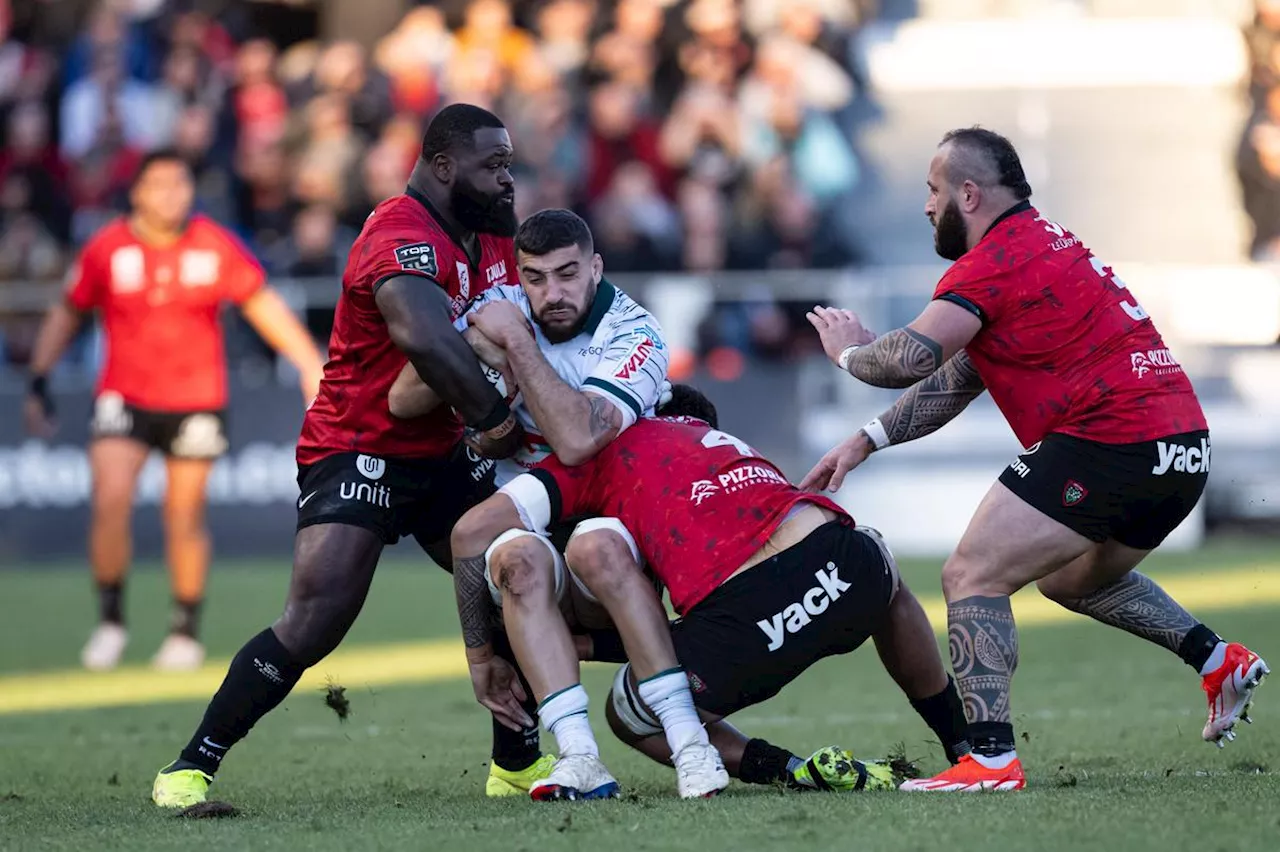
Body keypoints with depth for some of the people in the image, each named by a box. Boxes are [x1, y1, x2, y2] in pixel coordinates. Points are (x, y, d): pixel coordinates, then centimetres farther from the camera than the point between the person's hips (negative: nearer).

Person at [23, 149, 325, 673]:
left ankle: (186, 631, 21)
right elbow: (68, 314, 8)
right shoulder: (107, 249, -5)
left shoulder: (216, 246, -5)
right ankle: (110, 620, 2)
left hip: (196, 402, 1)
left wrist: (310, 365, 1)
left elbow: (263, 304, 5)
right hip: (123, 400, 0)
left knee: (185, 518, 3)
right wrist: (39, 380, 6)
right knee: (109, 502, -17)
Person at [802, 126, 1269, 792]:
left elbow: (910, 358, -18)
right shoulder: (1045, 245, 22)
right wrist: (866, 441, 19)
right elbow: (958, 377, 25)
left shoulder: (999, 258, -10)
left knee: (971, 579, -6)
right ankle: (1219, 660, 23)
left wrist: (849, 350, 4)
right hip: (1180, 446, 10)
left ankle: (991, 759, -15)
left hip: (1108, 446, -10)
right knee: (1072, 578, 32)